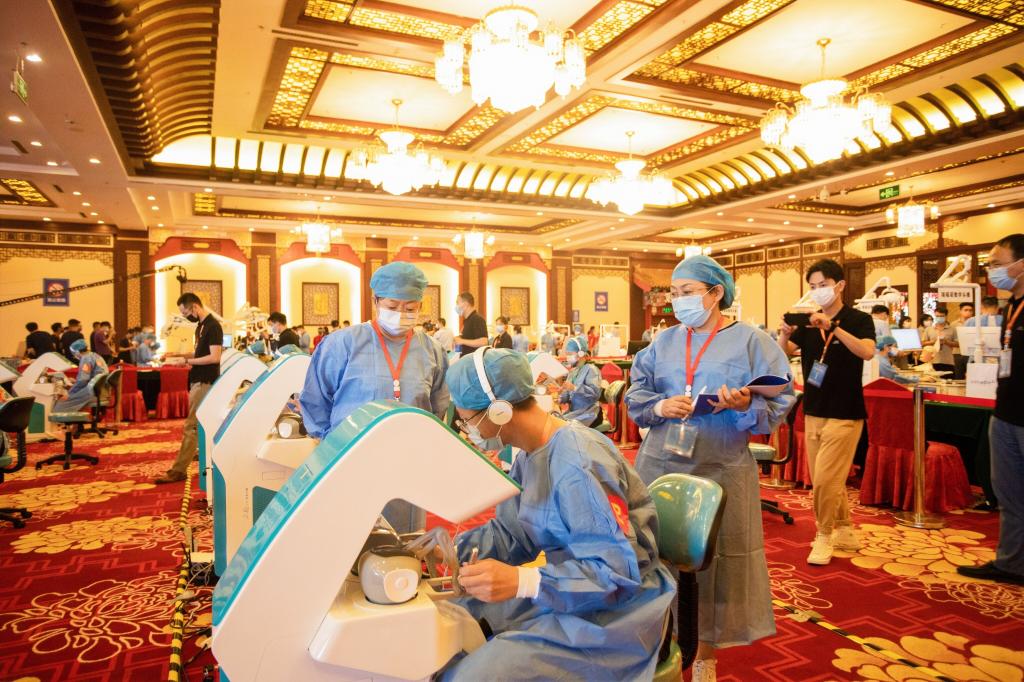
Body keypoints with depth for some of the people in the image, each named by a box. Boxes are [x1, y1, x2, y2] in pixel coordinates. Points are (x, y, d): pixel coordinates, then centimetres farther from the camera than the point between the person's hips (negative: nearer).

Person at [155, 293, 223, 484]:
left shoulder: (213, 326, -16)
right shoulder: (201, 325, 13)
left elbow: (214, 357, -21)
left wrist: (189, 362, -14)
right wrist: (178, 354, 11)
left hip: (204, 382, -10)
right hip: (199, 380, 10)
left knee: (191, 427, -8)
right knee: (202, 425, 17)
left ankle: (178, 470, -6)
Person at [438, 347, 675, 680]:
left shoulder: (578, 464, -27)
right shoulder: (530, 454, 4)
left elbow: (616, 570, -28)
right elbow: (511, 534, 7)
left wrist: (522, 581, -37)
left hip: (611, 613, -9)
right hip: (562, 593, 9)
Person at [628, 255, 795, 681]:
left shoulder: (750, 340, -1)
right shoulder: (664, 341, 9)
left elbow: (779, 401, -6)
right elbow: (635, 394, 6)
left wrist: (745, 406, -25)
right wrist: (659, 407, -14)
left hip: (721, 469, -2)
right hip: (661, 463, 3)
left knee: (714, 557, 7)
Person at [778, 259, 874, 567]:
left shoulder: (858, 319, -7)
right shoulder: (808, 324, 6)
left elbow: (867, 352, -26)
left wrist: (832, 326, -36)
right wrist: (785, 332, -26)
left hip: (844, 414, -5)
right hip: (813, 412, 6)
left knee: (825, 480, -7)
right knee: (826, 480, 14)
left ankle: (824, 536, 11)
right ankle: (845, 532, 30)